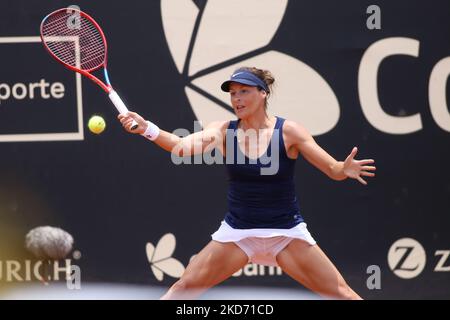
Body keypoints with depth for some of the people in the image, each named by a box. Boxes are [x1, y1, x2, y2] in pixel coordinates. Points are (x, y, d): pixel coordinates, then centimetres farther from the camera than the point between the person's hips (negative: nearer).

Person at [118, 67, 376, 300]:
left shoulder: (288, 131, -9)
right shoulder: (224, 131, -5)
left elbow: (333, 170, -9)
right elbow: (183, 146, -22)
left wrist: (345, 169, -33)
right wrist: (147, 128, -39)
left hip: (286, 233, -2)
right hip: (237, 232, 2)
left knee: (340, 293, -7)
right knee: (185, 287, -5)